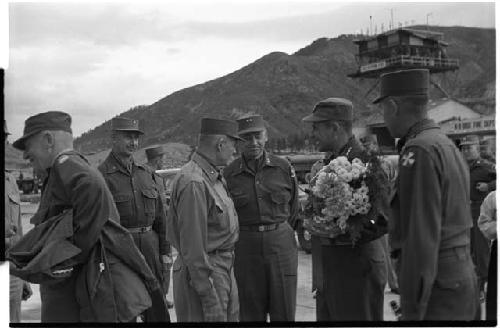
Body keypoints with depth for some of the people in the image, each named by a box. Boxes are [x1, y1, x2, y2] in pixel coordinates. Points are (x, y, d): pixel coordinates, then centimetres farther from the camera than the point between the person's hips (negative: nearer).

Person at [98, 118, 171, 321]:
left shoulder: (147, 173, 10)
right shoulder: (101, 176, -7)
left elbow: (160, 216, 12)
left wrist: (165, 251, 9)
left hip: (151, 247, 5)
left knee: (157, 309, 11)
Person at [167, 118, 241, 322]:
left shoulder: (214, 177, 11)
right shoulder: (193, 183, -21)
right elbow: (192, 247, -23)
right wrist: (209, 298, -21)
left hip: (224, 269, 10)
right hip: (203, 274, -10)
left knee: (231, 316, 15)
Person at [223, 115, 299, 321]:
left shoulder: (283, 168, 3)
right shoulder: (229, 174, 0)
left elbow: (294, 209, 12)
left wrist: (283, 234, 11)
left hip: (282, 244, 1)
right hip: (245, 248, 0)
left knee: (284, 312, 5)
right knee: (250, 313, 8)